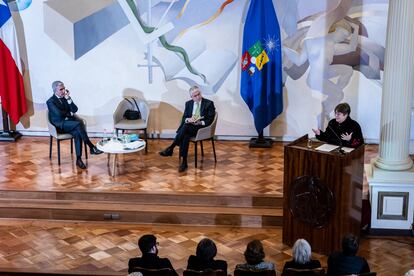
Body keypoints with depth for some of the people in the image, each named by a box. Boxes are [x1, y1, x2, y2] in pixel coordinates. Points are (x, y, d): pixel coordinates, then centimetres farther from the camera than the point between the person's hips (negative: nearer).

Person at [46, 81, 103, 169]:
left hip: (69, 122, 5)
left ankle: (78, 159, -31)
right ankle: (92, 147, -30)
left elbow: (75, 109, 3)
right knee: (79, 124, -32)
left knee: (77, 133, -29)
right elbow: (59, 114, -17)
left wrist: (68, 99, -6)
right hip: (60, 125, -5)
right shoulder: (51, 101, -3)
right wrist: (70, 113, -3)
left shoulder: (65, 98, 14)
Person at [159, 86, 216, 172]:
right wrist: (188, 119, -12)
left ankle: (170, 149, -30)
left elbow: (210, 120, -5)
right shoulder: (188, 104, 14)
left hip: (202, 128, -4)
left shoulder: (209, 103, 0)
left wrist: (201, 122, -23)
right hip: (189, 127, 4)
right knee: (185, 136, -34)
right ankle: (184, 162, -36)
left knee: (186, 126, -34)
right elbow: (184, 118, 12)